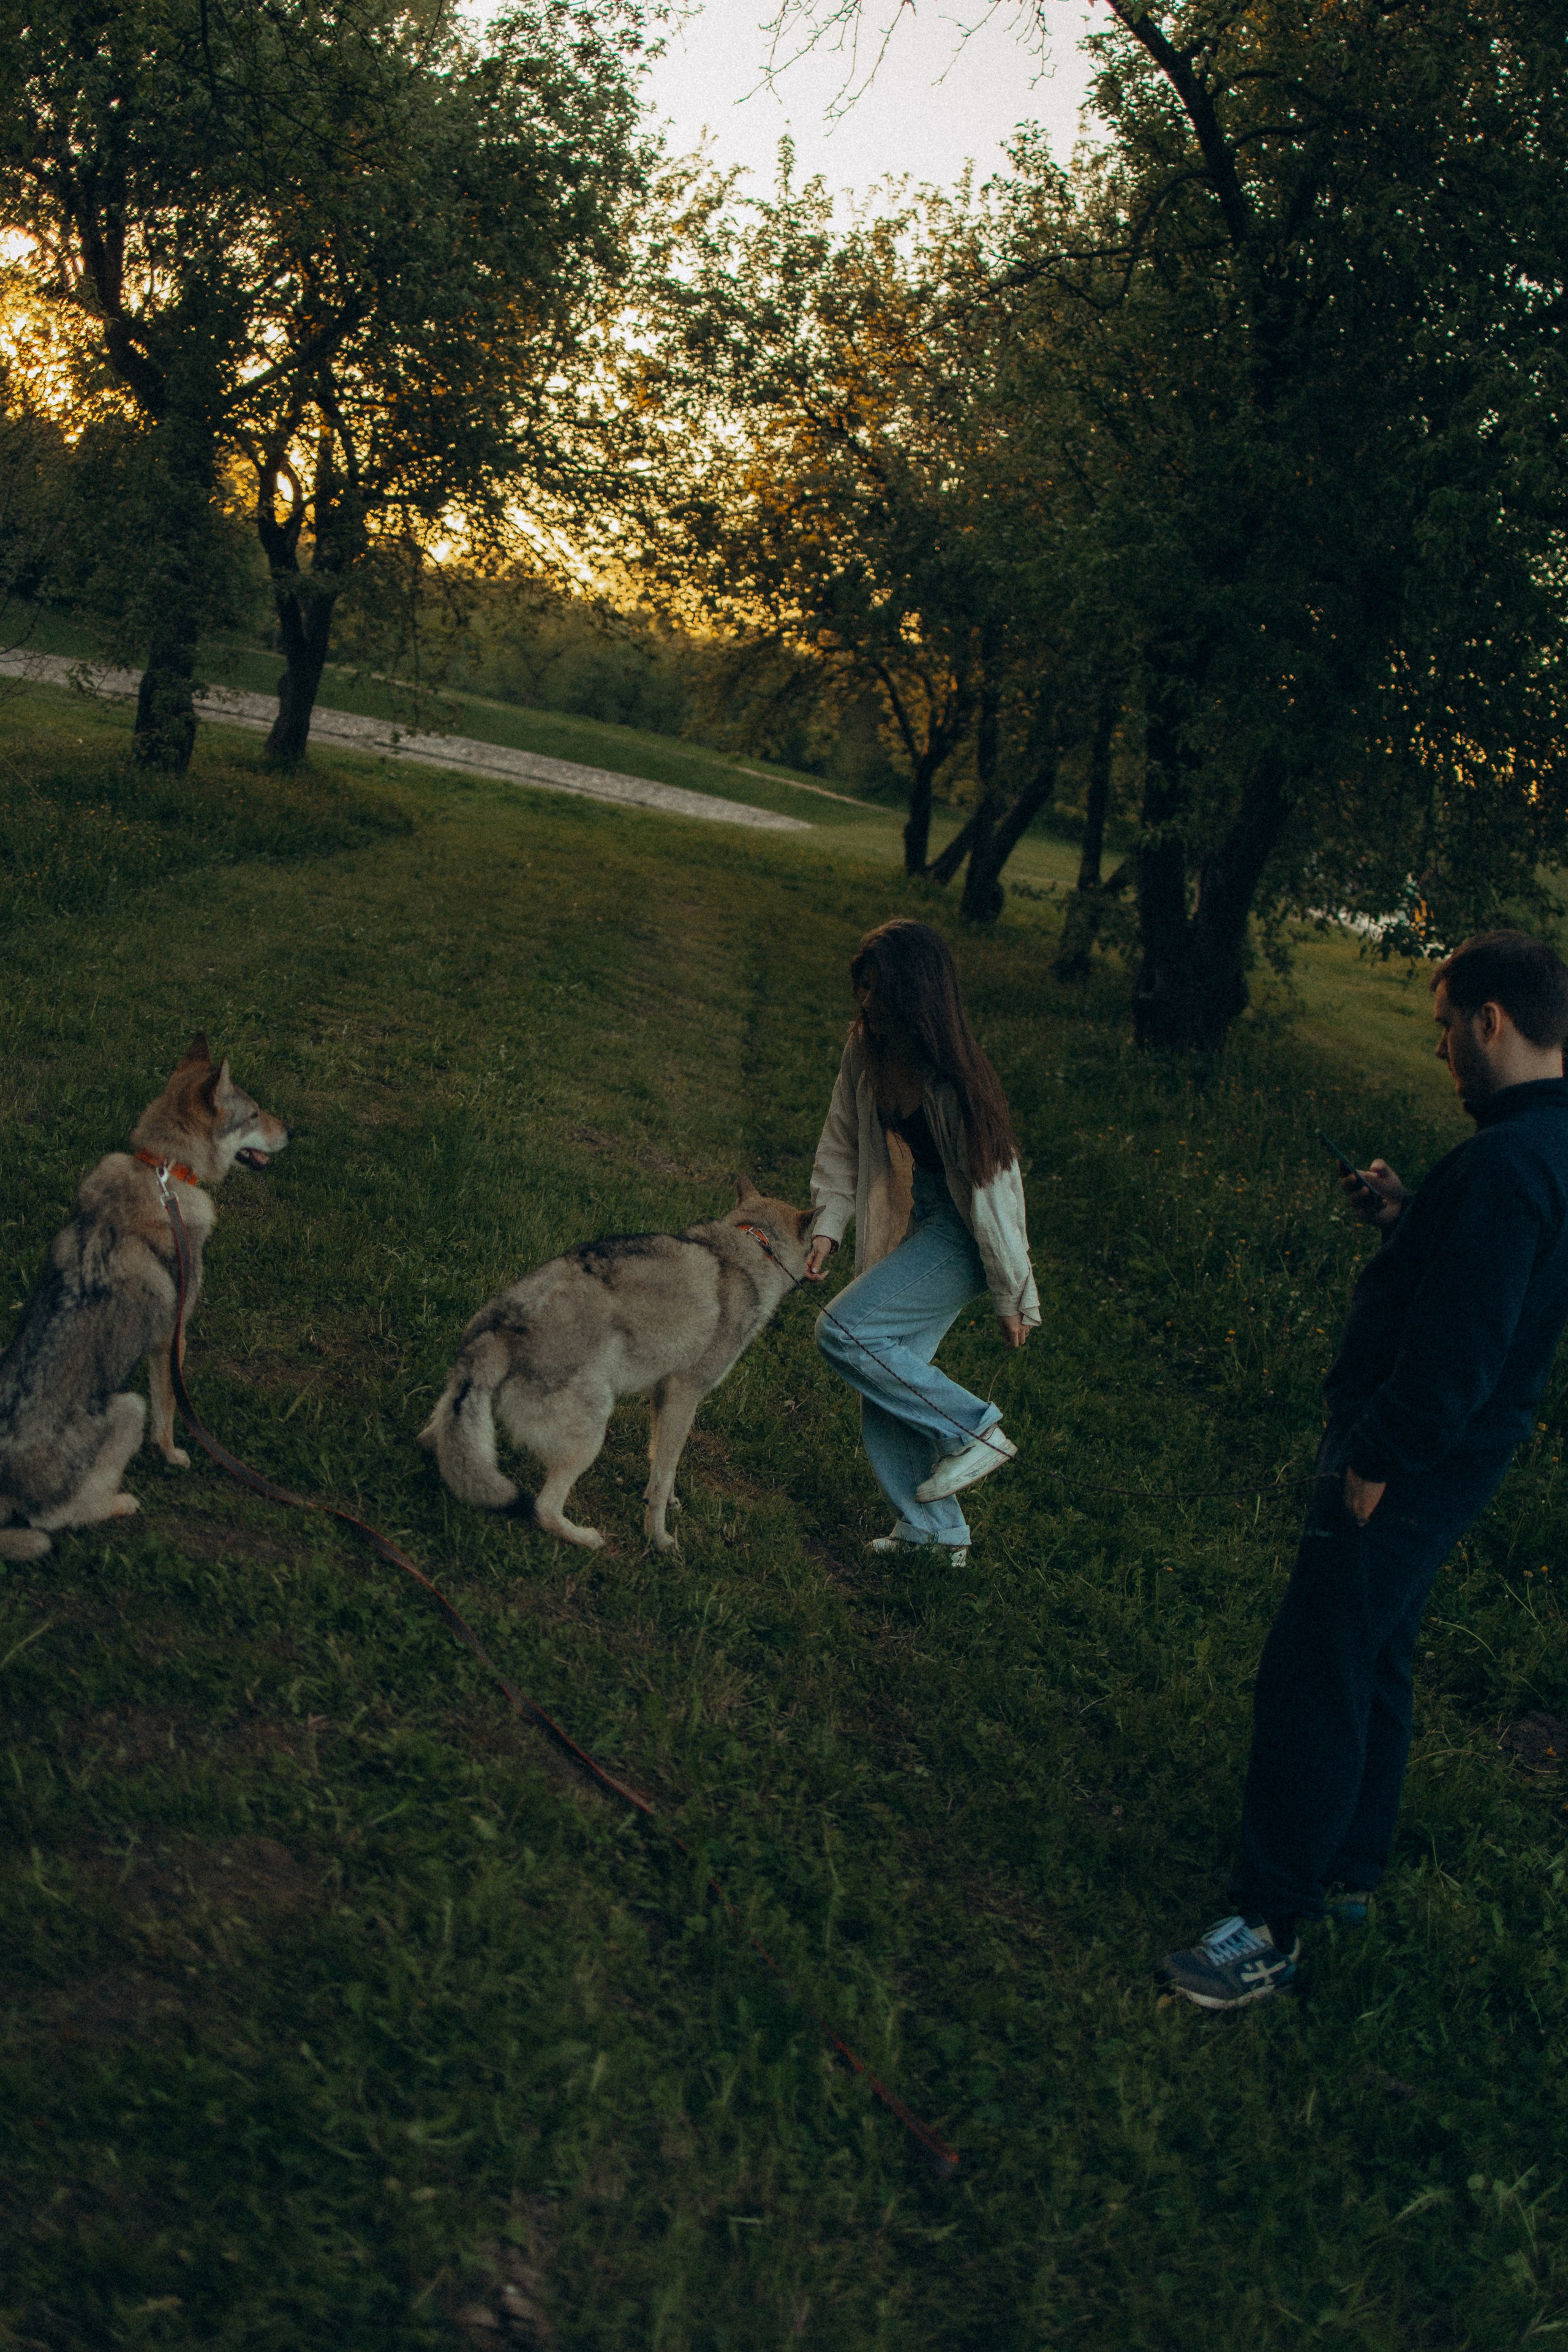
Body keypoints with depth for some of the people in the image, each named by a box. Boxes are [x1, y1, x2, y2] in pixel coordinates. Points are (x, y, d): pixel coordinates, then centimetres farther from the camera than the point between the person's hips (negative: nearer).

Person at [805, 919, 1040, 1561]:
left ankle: (974, 1430, -6)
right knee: (888, 1385, 10)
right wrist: (827, 1225, -3)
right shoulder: (867, 1050, -3)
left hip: (955, 1240, -8)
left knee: (843, 1332, -20)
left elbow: (991, 1187, -20)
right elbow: (842, 1142, 9)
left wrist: (1012, 1297, -14)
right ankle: (935, 1531, 26)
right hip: (903, 1232, 8)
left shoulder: (952, 1083, -25)